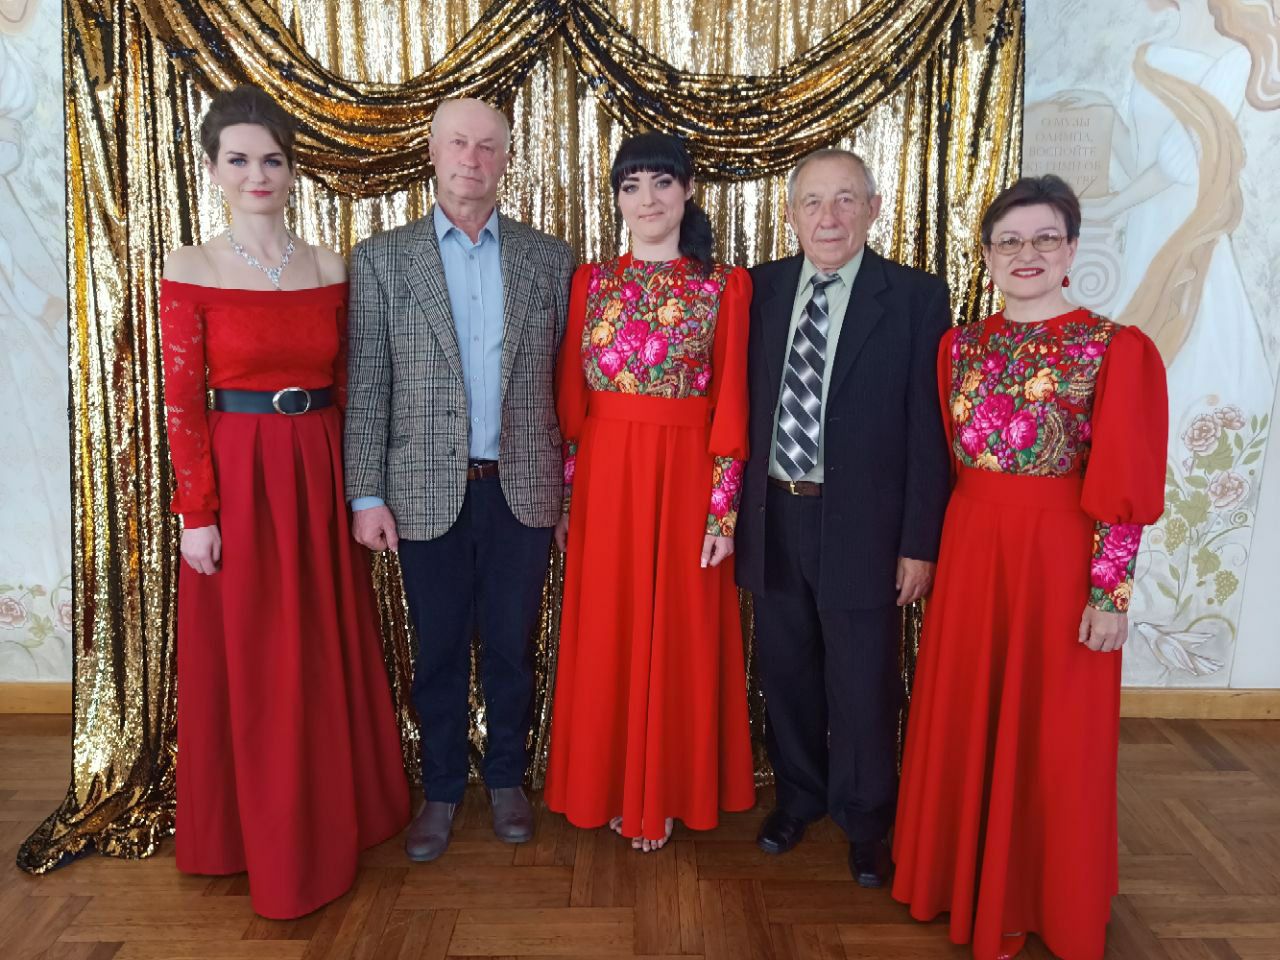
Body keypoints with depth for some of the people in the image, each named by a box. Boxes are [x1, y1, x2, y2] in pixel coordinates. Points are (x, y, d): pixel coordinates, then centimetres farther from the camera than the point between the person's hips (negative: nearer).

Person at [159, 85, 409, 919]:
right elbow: (182, 404, -7)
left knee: (330, 655, 14)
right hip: (238, 479, -3)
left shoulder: (329, 269, 5)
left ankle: (336, 814, 36)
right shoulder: (190, 272, -5)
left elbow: (343, 388, 9)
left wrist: (353, 485, 8)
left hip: (321, 477, 4)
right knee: (248, 664, 8)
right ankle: (258, 832, 29)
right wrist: (197, 515, -9)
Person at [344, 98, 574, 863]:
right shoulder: (382, 258, 2)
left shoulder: (550, 258, 5)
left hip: (522, 489, 1)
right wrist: (368, 494, -5)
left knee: (512, 647, 12)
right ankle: (442, 790, 30)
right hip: (429, 491, 0)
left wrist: (570, 487, 2)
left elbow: (564, 381, 5)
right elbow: (368, 384, 0)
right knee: (439, 650, 12)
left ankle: (508, 778, 33)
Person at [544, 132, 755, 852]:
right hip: (604, 476, 3)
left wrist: (724, 513, -8)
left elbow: (731, 406, -4)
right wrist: (565, 497, 3)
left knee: (679, 631, 7)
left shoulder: (726, 285, -1)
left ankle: (668, 791, 27)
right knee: (606, 633, 10)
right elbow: (570, 401, 6)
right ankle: (610, 786, 30)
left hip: (686, 478, -2)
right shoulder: (591, 282, 7)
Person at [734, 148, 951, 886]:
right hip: (774, 518, 3)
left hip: (861, 525, -3)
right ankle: (798, 795, 41)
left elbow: (928, 430, -7)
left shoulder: (916, 298, -6)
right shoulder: (761, 288, 4)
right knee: (786, 673, 17)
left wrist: (920, 542, -9)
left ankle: (866, 822, 33)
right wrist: (736, 510, 2)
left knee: (863, 684, 9)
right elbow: (744, 404, 6)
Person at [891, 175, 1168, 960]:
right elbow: (950, 460, 10)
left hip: (1061, 556, -4)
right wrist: (948, 547, 7)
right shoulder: (960, 346, 6)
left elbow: (1123, 490, -10)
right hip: (971, 550, 5)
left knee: (1052, 731, 9)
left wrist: (1111, 592, -12)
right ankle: (974, 879, 37)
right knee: (966, 719, 14)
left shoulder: (1116, 349, -9)